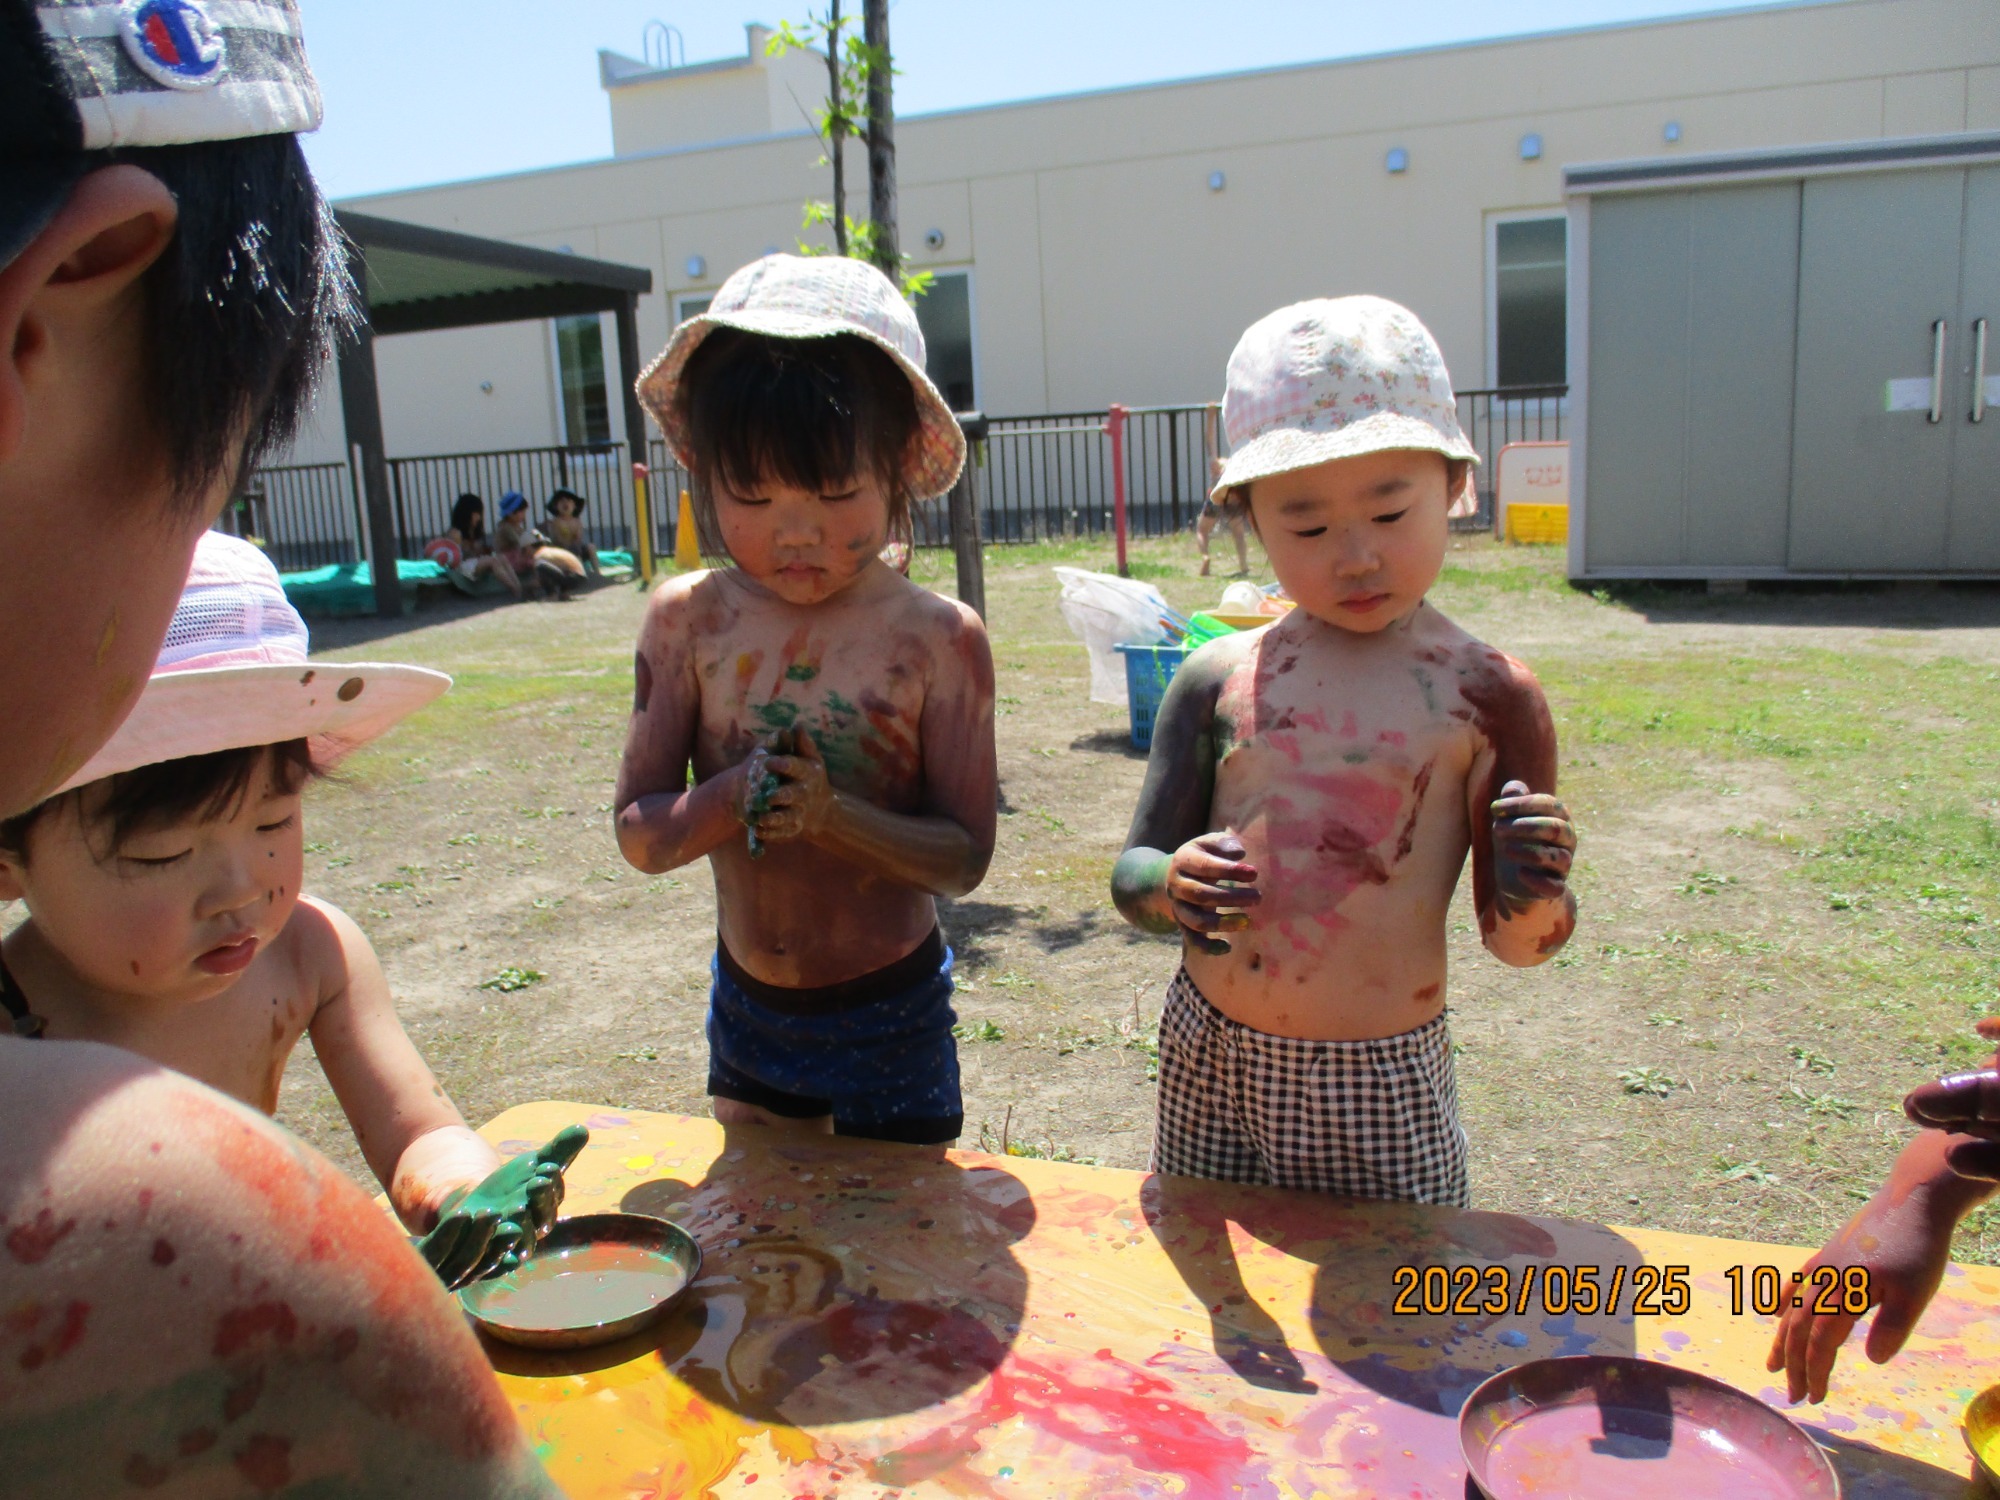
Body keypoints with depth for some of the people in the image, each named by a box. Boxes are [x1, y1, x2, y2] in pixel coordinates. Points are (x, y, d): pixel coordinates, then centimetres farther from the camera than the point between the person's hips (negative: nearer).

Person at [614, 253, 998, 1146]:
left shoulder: (937, 638, -16)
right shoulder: (688, 622, -8)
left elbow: (965, 855, -14)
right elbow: (638, 832, -7)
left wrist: (834, 813, -31)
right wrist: (730, 801, -27)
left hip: (891, 1015, -3)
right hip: (747, 1007, 3)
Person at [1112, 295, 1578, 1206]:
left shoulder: (1486, 697, -7)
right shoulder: (1218, 680, -3)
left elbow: (1512, 942, -2)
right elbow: (1131, 872, 1)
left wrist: (1535, 901, -24)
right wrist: (1171, 887, -21)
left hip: (1381, 1085, -2)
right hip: (1207, 1060, 2)